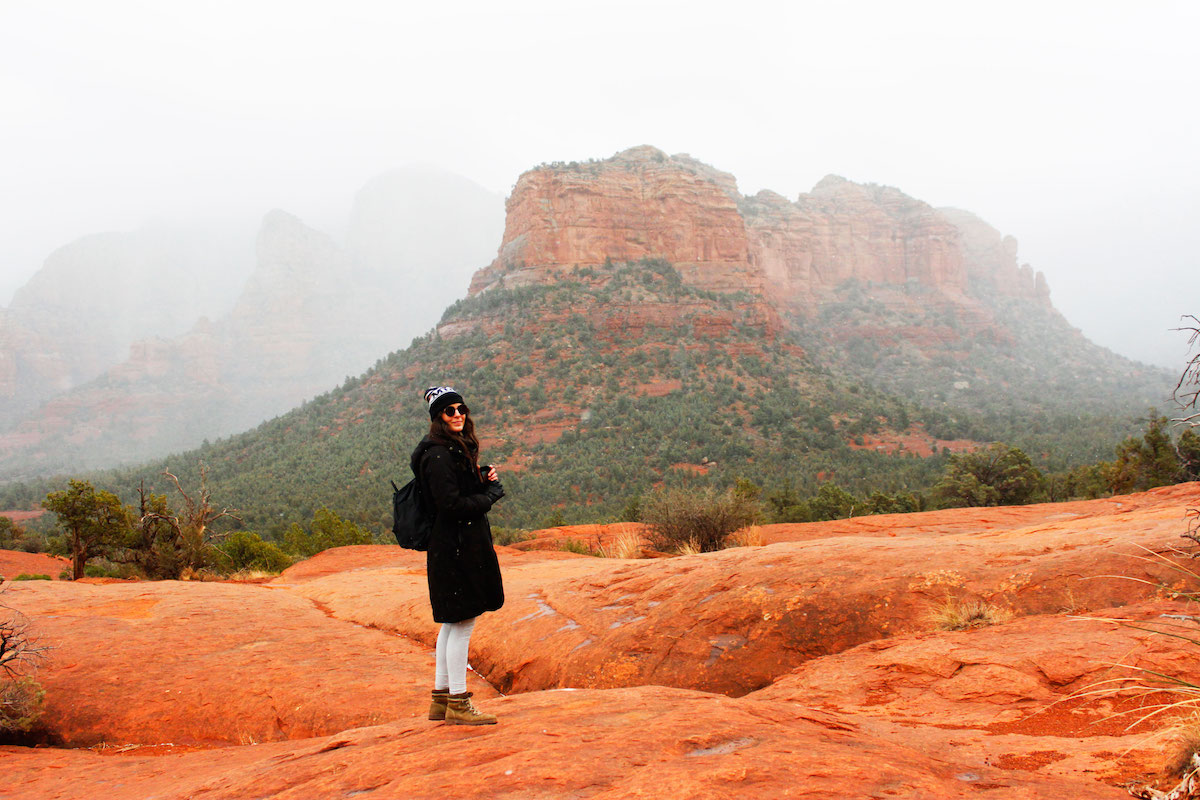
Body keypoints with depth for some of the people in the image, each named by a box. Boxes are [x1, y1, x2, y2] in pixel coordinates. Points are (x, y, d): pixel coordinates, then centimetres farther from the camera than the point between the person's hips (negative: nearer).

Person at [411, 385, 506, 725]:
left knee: (453, 624, 15)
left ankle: (441, 699, 24)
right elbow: (451, 504, -21)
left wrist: (483, 478, 1)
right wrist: (492, 493, -11)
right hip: (456, 548, -11)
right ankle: (457, 704, 3)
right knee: (461, 623, -5)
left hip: (462, 545, 11)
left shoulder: (459, 448, 15)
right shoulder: (438, 455, -16)